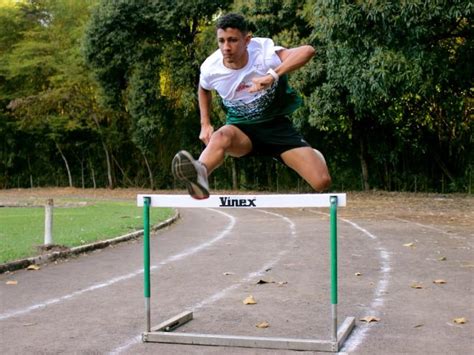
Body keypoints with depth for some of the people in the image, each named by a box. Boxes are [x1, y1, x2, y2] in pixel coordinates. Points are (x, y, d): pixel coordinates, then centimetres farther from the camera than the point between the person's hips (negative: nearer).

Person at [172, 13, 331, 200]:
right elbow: (203, 89, 14)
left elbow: (308, 51, -41)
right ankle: (200, 175, -69)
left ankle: (315, 155, 24)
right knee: (221, 136, -38)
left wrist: (273, 75, -53)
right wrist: (205, 124, 6)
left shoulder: (264, 55, -24)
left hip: (277, 125, -1)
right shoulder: (210, 68, -13)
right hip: (241, 129, 1)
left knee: (322, 182, -13)